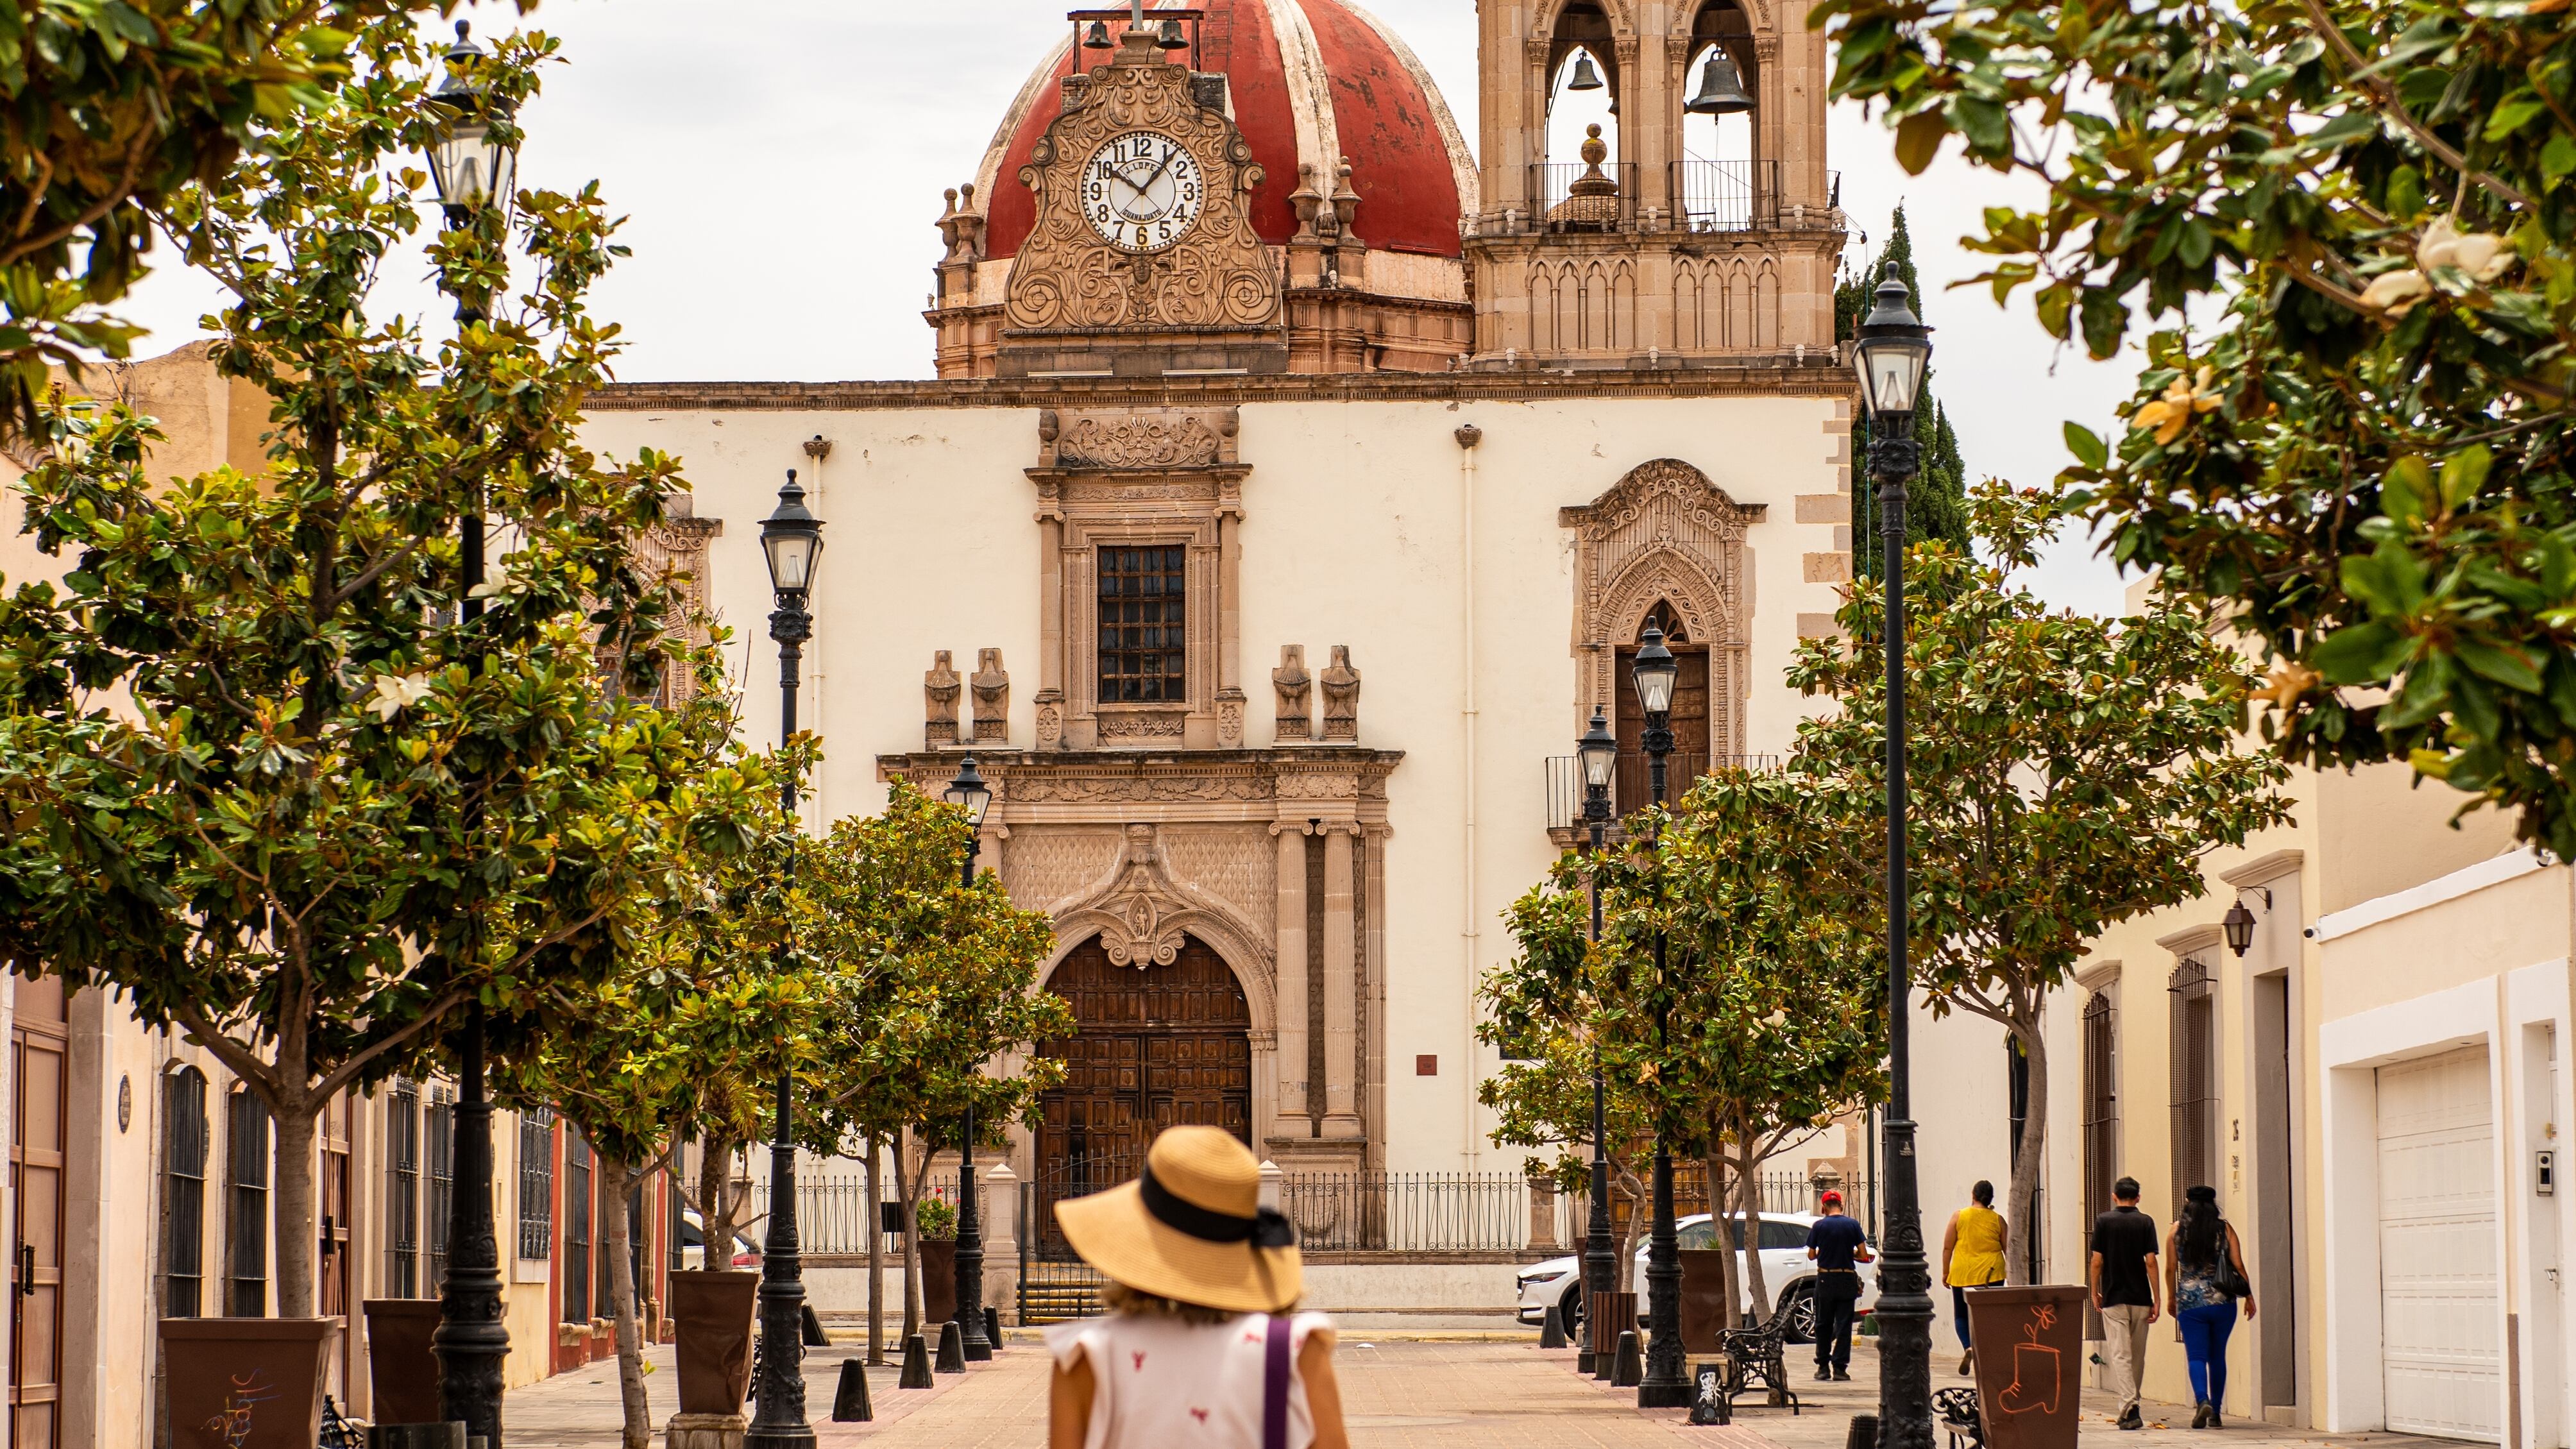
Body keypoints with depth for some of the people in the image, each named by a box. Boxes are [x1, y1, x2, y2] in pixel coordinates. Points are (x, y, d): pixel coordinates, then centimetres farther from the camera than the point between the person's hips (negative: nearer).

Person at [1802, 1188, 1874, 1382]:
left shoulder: (1819, 1226, -4)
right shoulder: (1852, 1225, -3)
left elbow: (1811, 1255, 0)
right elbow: (1863, 1255, -5)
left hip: (1825, 1279, 0)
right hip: (1847, 1279, 0)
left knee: (1823, 1324, 12)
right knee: (1844, 1325, 4)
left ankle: (1823, 1366, 13)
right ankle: (1839, 1367, 0)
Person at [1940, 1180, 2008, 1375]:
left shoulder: (1959, 1216, -1)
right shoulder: (1997, 1220, 2)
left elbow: (1947, 1247, 0)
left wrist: (1945, 1272, 10)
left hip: (1962, 1274, -1)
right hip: (1991, 1274, 1)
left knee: (1962, 1315, 11)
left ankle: (1968, 1347, -14)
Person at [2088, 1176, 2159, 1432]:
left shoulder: (2104, 1221, -2)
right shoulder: (2145, 1222, 0)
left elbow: (2097, 1261, -3)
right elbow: (2151, 1262, -5)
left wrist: (2095, 1292, 11)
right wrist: (2156, 1300, -2)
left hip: (2114, 1298, -2)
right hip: (2140, 1298, 2)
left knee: (2120, 1355, -6)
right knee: (2137, 1356, 14)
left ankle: (2130, 1407, -22)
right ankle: (2131, 1407, 24)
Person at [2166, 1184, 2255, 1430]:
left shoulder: (2177, 1230, 0)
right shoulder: (2225, 1229, 0)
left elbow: (2171, 1268, 2)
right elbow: (2238, 1265, -3)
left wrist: (2171, 1297, 14)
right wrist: (2249, 1295, 5)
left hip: (2190, 1302, -1)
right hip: (2223, 1301, 1)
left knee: (2197, 1356, -1)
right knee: (2218, 1356, 13)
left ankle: (2203, 1401, -25)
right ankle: (2216, 1412, 14)